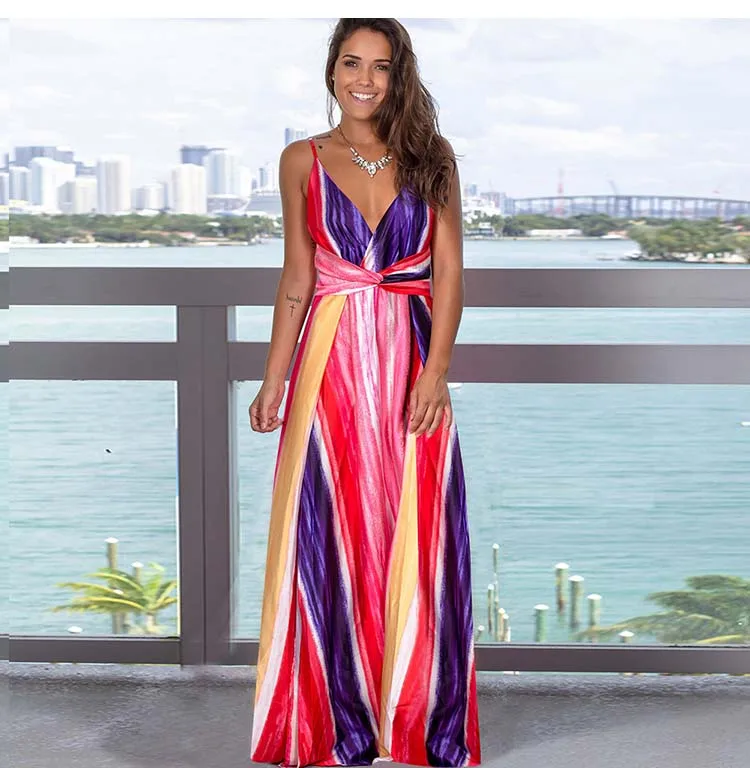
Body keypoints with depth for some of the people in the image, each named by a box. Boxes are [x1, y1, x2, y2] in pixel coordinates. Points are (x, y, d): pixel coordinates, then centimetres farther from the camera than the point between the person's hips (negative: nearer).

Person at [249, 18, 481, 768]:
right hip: (332, 366, 0)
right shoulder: (303, 161, 6)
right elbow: (296, 278, 8)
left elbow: (450, 273, -1)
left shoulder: (431, 158, 4)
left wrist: (436, 369, -12)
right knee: (333, 537, 2)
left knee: (417, 538, 2)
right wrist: (274, 379, 3)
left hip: (411, 360, 0)